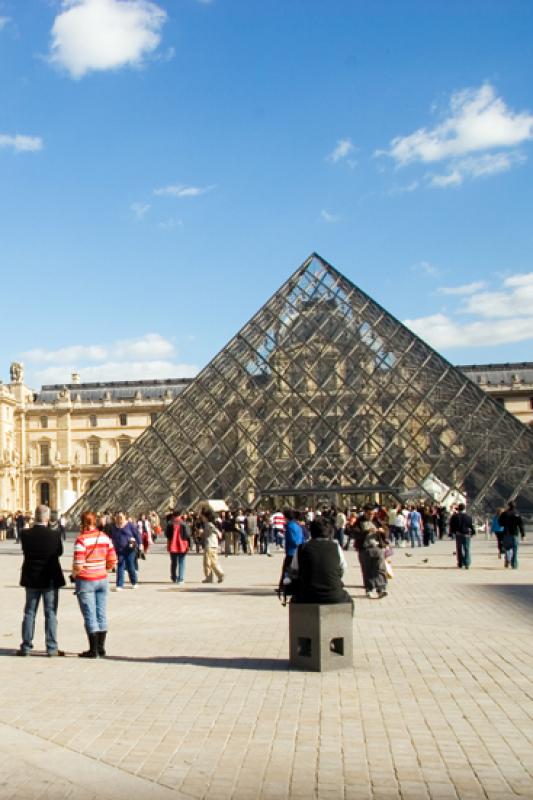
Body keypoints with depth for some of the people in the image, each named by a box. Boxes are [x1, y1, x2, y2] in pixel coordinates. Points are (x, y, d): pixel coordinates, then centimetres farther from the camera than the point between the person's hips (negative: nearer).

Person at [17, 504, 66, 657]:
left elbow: (25, 550, 4)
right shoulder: (55, 535, -16)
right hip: (51, 580, -2)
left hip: (31, 580, 3)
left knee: (29, 613, 14)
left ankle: (26, 647, 18)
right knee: (51, 614, 6)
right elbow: (59, 552, -1)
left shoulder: (25, 534, -10)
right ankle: (52, 648, 8)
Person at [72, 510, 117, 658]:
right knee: (101, 614, 12)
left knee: (90, 615, 2)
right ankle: (101, 648, 19)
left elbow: (78, 566, -20)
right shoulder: (105, 537, 0)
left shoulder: (81, 540, -17)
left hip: (85, 581, -5)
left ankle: (94, 650, 6)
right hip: (102, 579, 5)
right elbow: (112, 561, 1)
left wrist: (74, 575, -1)